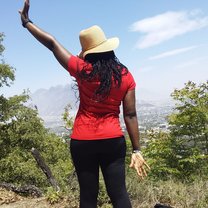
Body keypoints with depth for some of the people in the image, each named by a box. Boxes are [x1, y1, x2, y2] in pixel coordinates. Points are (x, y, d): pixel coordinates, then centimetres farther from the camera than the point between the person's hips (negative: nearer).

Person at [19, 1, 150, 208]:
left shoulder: (83, 69, -8)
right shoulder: (125, 75, -1)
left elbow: (52, 44, 1)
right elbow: (130, 115, -2)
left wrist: (26, 21, 12)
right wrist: (136, 150, 2)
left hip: (83, 142, -1)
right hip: (113, 141, 1)